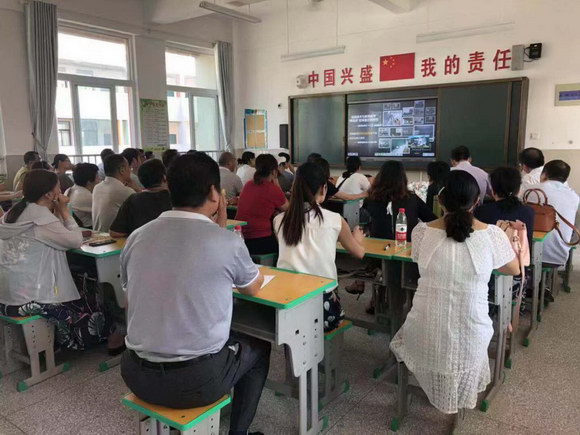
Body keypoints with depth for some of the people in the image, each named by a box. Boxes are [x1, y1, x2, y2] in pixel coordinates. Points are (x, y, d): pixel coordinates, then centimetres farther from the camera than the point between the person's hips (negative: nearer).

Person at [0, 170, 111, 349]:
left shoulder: (16, 211, 9)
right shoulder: (40, 216, -18)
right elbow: (76, 241, -17)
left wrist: (57, 213, 6)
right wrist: (64, 211, -8)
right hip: (27, 299, -9)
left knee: (81, 300, 24)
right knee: (90, 307, 5)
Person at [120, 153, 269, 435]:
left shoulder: (136, 238, -3)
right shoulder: (226, 242, -16)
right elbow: (254, 287, 5)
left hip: (137, 376, 5)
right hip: (197, 381, -4)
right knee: (257, 347, 23)